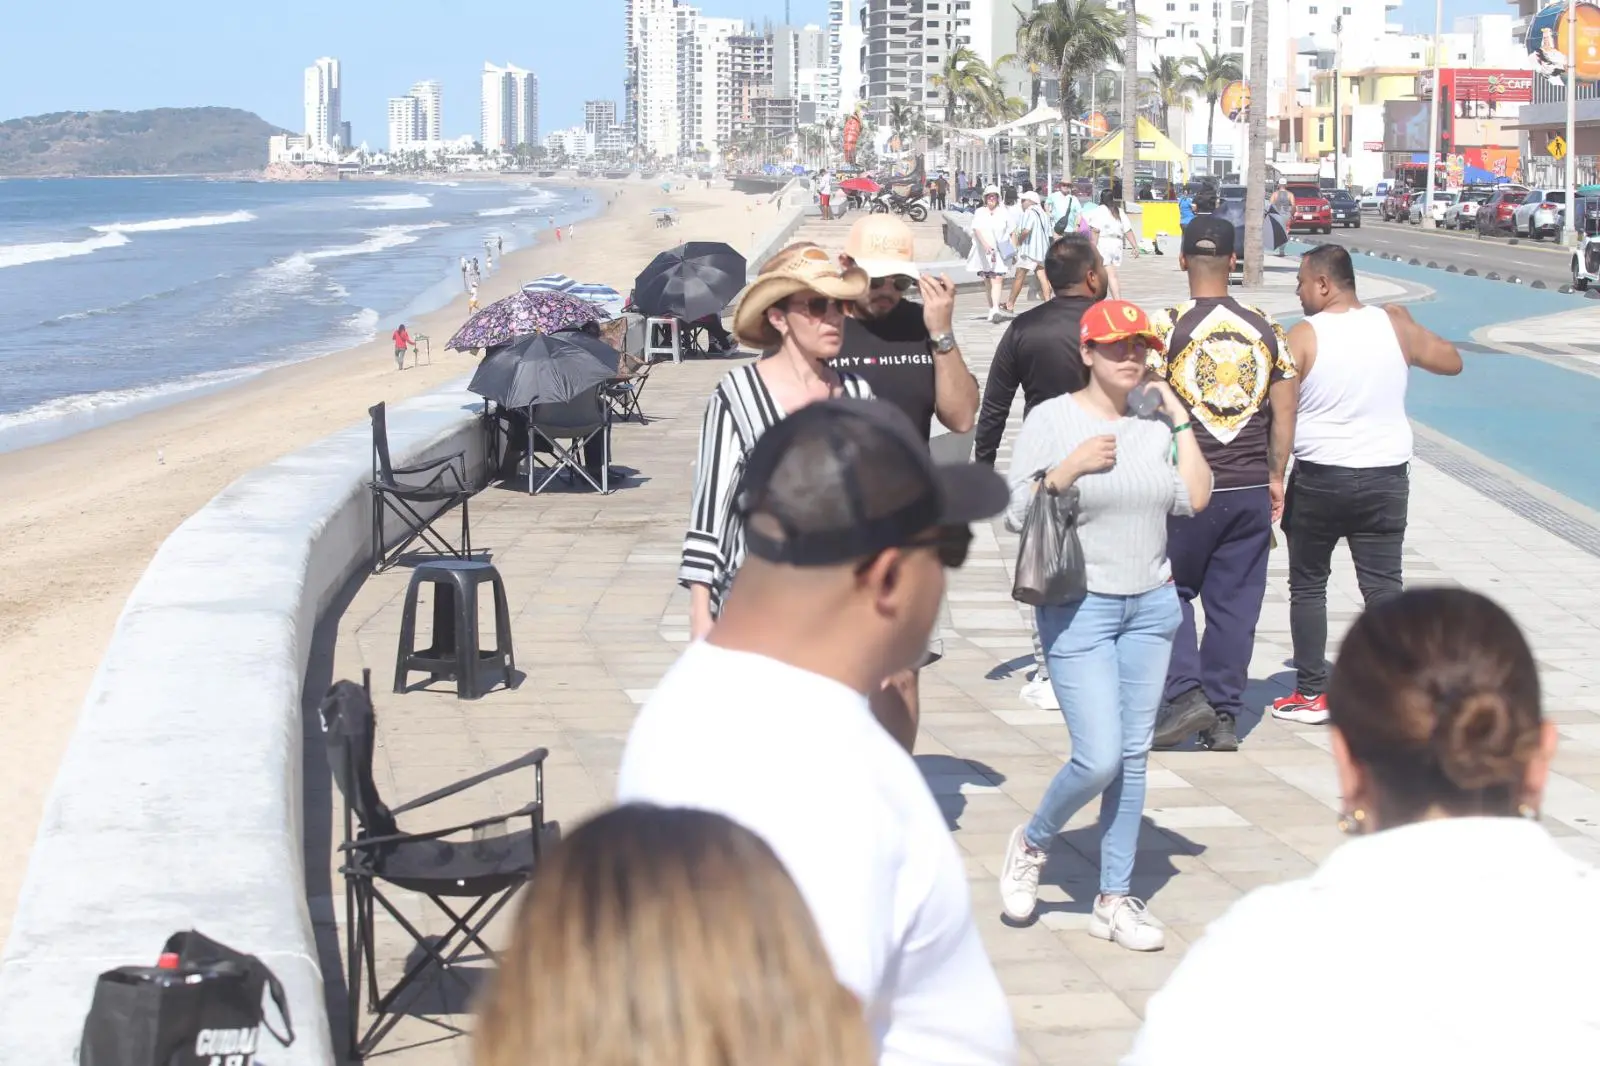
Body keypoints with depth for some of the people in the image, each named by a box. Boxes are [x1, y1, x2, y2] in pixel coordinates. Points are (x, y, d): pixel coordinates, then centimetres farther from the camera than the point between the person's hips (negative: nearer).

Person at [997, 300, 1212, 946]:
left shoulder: (1152, 425, 6)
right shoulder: (1050, 420, -5)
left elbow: (1193, 499, -4)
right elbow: (1016, 513, -9)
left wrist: (1181, 420, -3)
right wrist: (1071, 467, -20)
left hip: (1152, 605, 5)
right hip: (1079, 606, -5)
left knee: (1133, 757, 7)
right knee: (1099, 758, -12)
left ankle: (1114, 900, 17)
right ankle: (1031, 843, 18)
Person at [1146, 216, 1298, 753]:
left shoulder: (1166, 325, -7)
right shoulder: (1266, 330, 4)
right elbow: (1284, 411, 6)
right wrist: (1275, 476, 16)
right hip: (1251, 489, 3)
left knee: (1169, 588, 13)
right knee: (1235, 602, 9)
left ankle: (1185, 693, -2)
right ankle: (1223, 717, 14)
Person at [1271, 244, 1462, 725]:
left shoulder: (1303, 337, -10)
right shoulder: (1394, 324, -1)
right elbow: (1451, 361, 13)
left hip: (1318, 479, -3)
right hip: (1386, 477, 3)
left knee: (1307, 586, 12)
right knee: (1383, 588, 6)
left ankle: (1311, 694, 15)